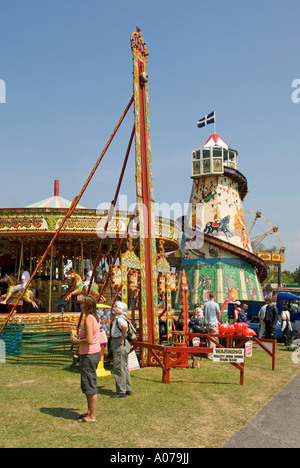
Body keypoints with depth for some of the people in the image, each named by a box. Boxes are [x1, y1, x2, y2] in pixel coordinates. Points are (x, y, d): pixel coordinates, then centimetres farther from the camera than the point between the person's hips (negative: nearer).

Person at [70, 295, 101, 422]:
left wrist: (77, 341, -12)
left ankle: (92, 416, 7)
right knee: (86, 384, 19)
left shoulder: (88, 319, -19)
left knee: (90, 385, -2)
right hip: (94, 352, 10)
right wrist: (80, 338, 13)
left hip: (90, 354, -10)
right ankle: (89, 412, 30)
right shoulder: (95, 318, 11)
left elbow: (89, 340, -27)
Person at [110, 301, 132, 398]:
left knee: (119, 369, -4)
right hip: (120, 346, 11)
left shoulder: (120, 319, -18)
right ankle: (128, 390, 24)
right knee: (124, 368, 16)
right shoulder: (116, 318, 14)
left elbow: (125, 326, -40)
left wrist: (122, 338, -28)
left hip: (120, 346, -11)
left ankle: (121, 392, 2)